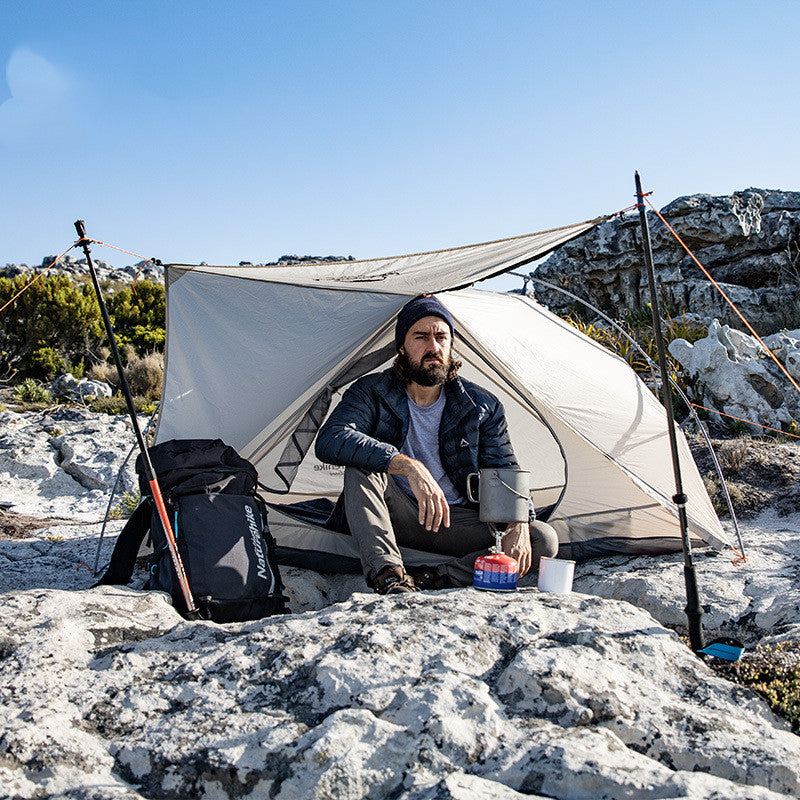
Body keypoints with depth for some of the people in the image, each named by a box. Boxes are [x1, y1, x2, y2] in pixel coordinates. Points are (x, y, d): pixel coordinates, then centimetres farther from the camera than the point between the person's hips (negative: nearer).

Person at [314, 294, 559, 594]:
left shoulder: (483, 407, -6)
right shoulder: (373, 392, -12)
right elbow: (329, 441, -31)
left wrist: (518, 526, -27)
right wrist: (410, 466, -43)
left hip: (457, 519, 2)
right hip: (395, 516, -2)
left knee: (544, 540, -20)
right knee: (361, 461, -31)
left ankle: (429, 579, -26)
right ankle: (389, 577, -38)